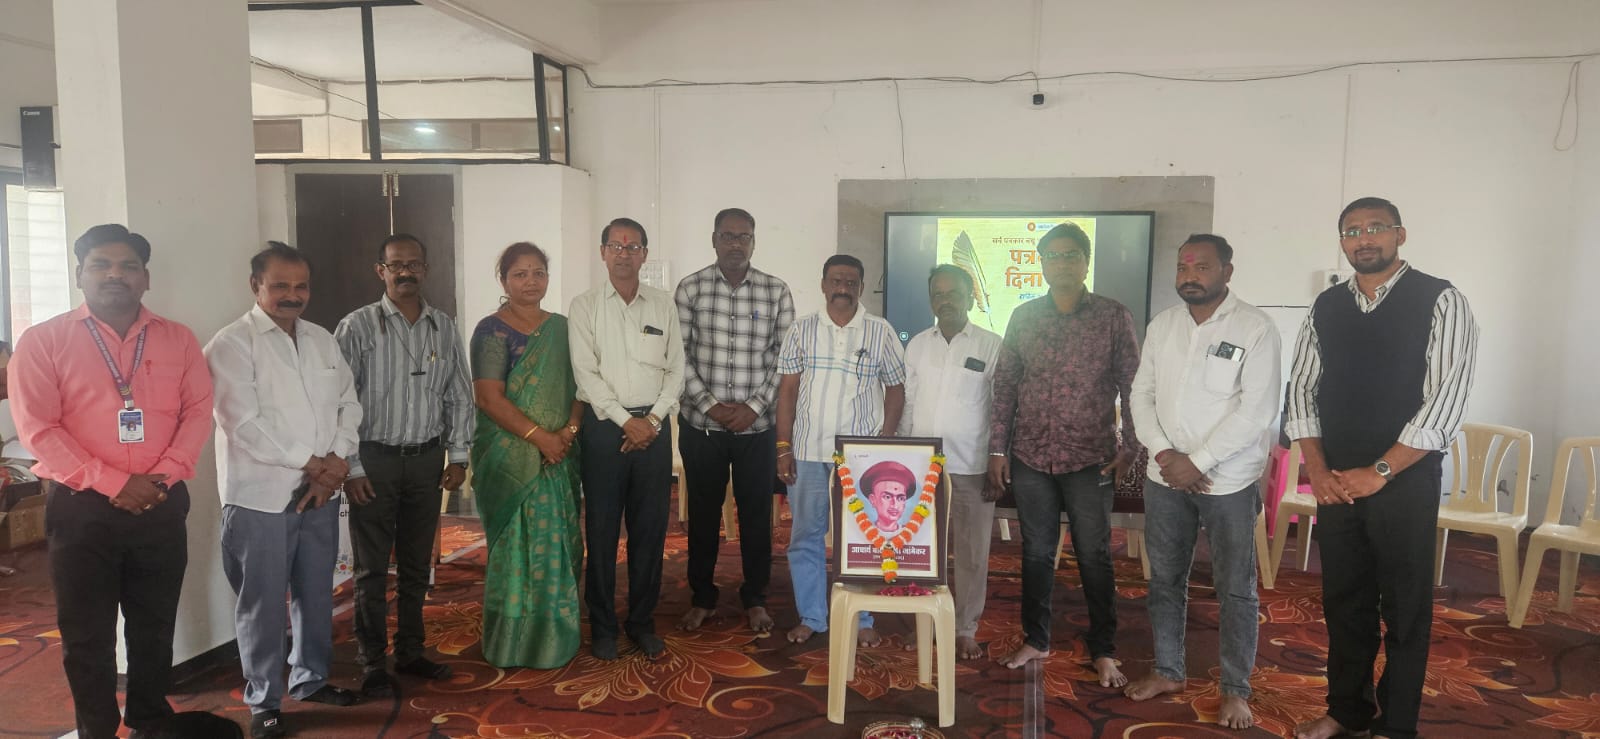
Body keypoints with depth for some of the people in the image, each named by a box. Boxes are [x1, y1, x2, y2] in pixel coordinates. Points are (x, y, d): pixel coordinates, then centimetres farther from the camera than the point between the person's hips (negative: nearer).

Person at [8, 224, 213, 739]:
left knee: (155, 627, 13)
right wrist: (114, 484, -16)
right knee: (88, 636, 8)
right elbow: (38, 428, -9)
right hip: (82, 508, -2)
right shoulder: (44, 341, -1)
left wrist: (164, 476, -12)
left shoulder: (177, 339, 7)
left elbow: (198, 410, 2)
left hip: (162, 506, 2)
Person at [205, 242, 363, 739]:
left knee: (316, 594, 16)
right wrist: (309, 462, -14)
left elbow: (348, 403, 10)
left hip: (321, 493, 6)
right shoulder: (232, 344, -8)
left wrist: (338, 461, -7)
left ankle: (310, 679, 33)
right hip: (261, 496, -5)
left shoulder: (323, 341, 11)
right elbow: (244, 423, -16)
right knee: (263, 603, 4)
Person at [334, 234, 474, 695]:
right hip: (374, 460, -4)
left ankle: (410, 652, 27)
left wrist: (458, 456, 5)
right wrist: (351, 468, -10)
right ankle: (372, 664, 16)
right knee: (371, 569, 4)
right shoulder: (358, 327, -6)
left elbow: (459, 396, 10)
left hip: (427, 459, 4)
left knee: (416, 565, 14)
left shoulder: (444, 328, 6)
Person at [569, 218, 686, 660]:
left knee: (650, 528, 5)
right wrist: (626, 421, -11)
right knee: (602, 529, 3)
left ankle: (642, 622, 18)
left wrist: (653, 419, -6)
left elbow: (676, 370, 6)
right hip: (604, 425, -2)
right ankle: (602, 626, 15)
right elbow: (586, 373, -5)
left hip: (654, 425, 2)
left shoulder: (664, 305, 9)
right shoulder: (585, 306, 2)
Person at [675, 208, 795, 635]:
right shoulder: (690, 289, 0)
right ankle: (702, 598, 26)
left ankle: (755, 599, 24)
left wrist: (754, 406, -10)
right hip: (700, 424, 0)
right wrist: (709, 404, -11)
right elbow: (678, 355, -3)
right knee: (702, 513, 10)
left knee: (756, 514, 8)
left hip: (757, 426, 0)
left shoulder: (777, 292, 1)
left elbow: (786, 358, -1)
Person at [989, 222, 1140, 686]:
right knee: (1036, 553, 12)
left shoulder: (1114, 317, -1)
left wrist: (1130, 448, -7)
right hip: (1031, 457, 3)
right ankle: (1035, 640, 26)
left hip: (1090, 459, -2)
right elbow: (1005, 385, 8)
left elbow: (1132, 386, 0)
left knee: (1094, 557, 5)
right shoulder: (1023, 317, 6)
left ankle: (1104, 651, 19)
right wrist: (997, 448, 4)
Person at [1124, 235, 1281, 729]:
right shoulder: (1162, 325, 6)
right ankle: (1168, 671, 29)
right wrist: (1163, 452, -9)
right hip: (1165, 478, 5)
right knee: (1165, 579, 14)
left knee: (1236, 589, 5)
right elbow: (1142, 394, 6)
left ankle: (1236, 690, 19)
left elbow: (1257, 410, -16)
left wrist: (1198, 463, -16)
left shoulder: (1256, 329, -9)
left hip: (1228, 482, -4)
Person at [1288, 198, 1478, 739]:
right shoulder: (1325, 307, 7)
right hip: (1336, 482, 4)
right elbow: (1302, 388, 7)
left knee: (1404, 607, 8)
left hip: (1405, 481, -4)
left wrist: (1379, 472, -15)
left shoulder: (1440, 301, -6)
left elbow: (1448, 395, -13)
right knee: (1344, 601, 14)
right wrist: (1317, 471, -4)